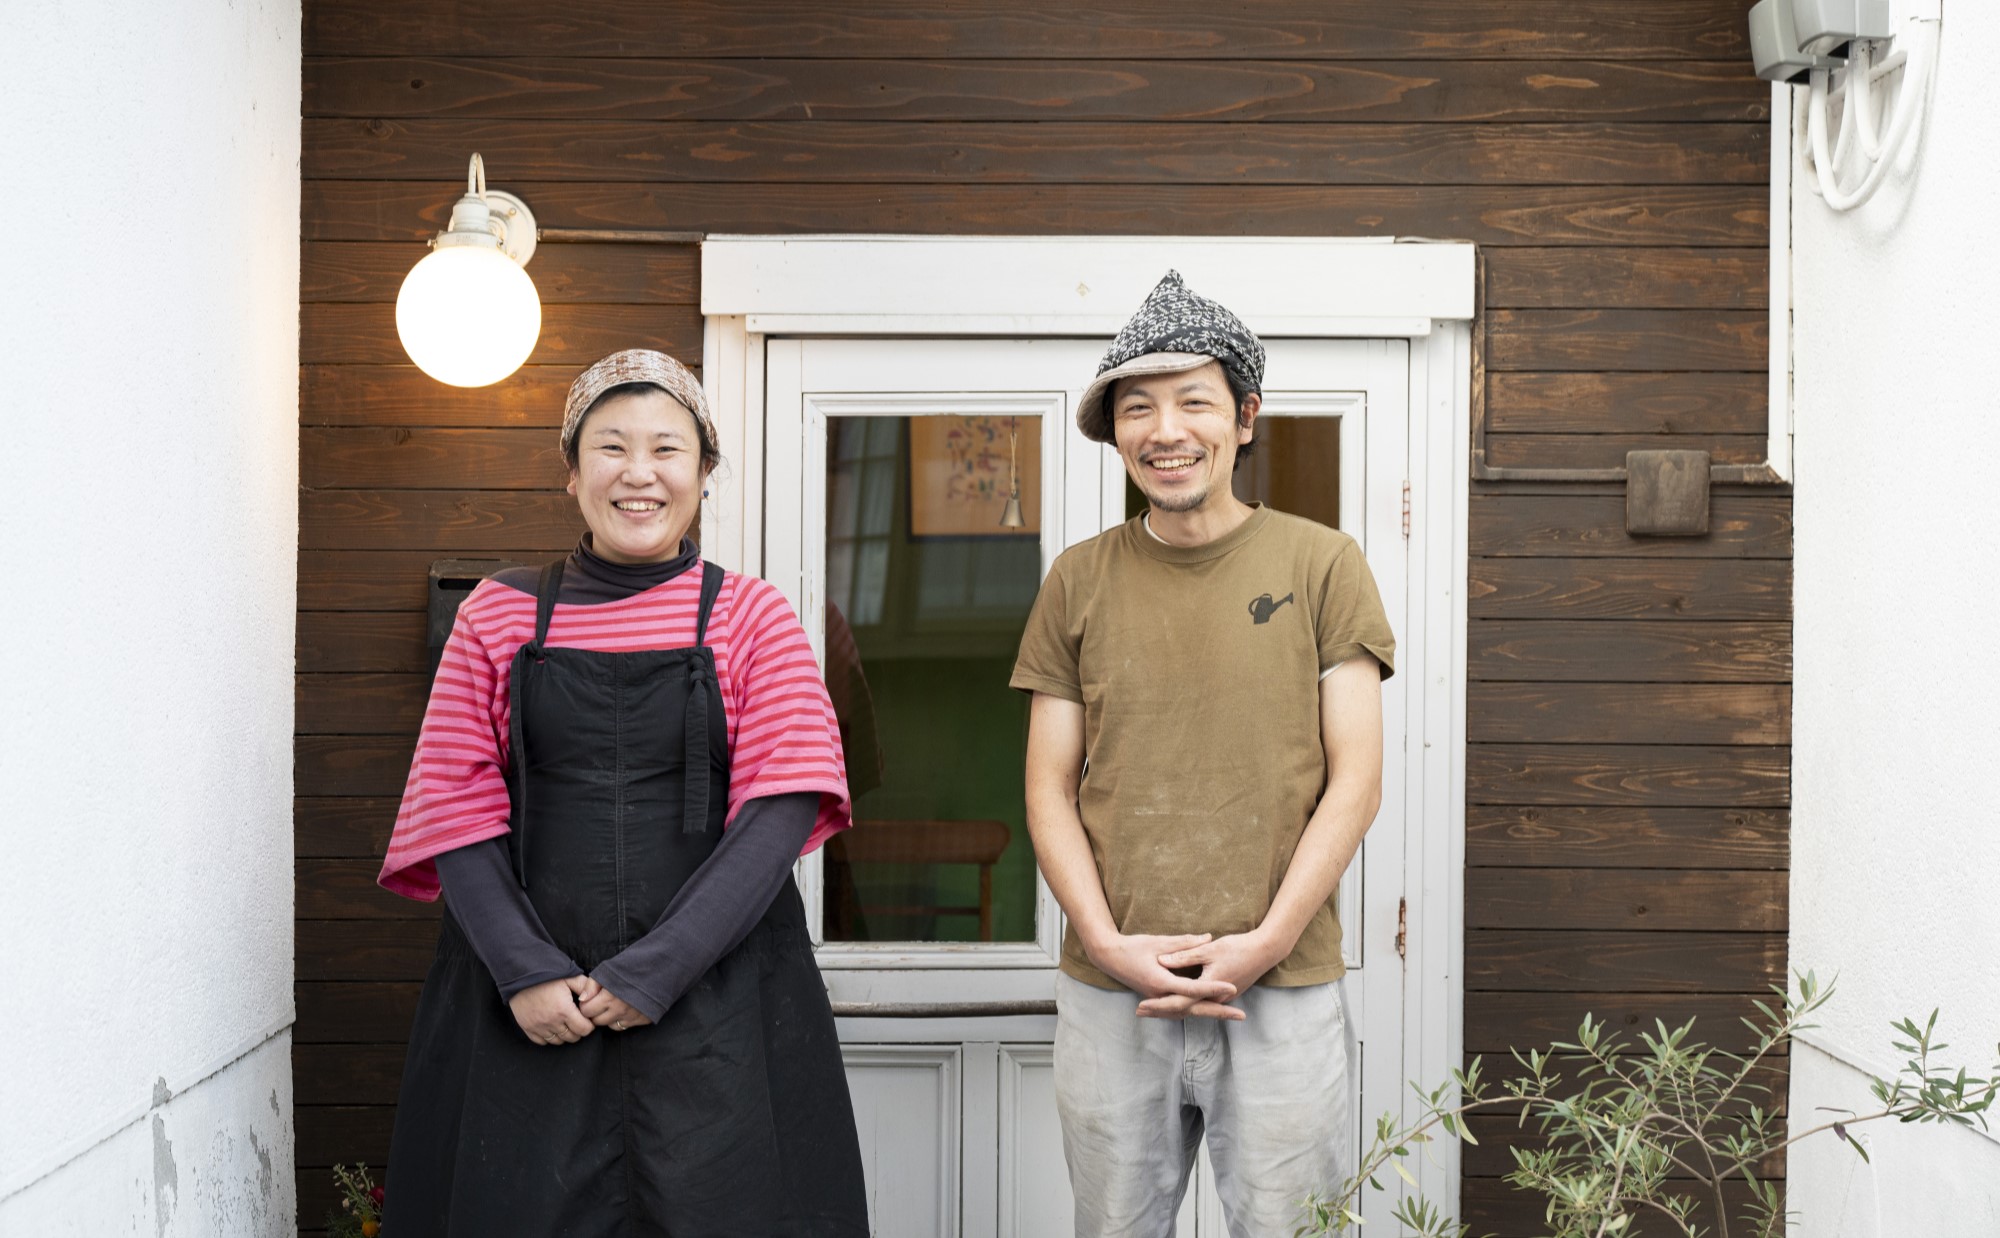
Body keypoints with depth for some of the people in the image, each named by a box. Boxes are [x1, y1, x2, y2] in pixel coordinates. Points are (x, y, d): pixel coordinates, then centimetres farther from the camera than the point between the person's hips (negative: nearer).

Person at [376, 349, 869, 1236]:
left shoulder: (749, 617, 5)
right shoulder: (501, 615, 9)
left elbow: (783, 805, -4)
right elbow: (458, 809, 4)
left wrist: (659, 969, -13)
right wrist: (525, 970, -10)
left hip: (714, 998, -1)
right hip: (525, 1011, 1)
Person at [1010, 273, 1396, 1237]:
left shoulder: (1320, 564, 2)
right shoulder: (1079, 580, 7)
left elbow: (1354, 781, -1)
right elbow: (1049, 788, 6)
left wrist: (1265, 941, -10)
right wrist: (1110, 942, -8)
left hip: (1282, 990, -1)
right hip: (1107, 996, 2)